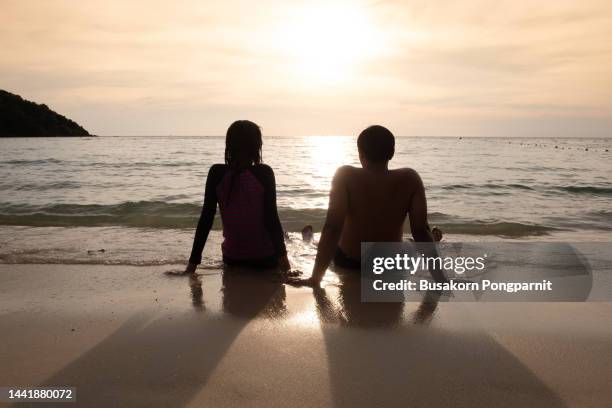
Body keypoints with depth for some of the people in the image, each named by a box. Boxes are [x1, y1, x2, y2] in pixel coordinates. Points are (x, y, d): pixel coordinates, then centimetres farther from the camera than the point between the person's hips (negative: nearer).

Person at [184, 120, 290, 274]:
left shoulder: (217, 173, -7)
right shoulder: (263, 172, -14)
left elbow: (206, 218, -7)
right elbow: (271, 218, -14)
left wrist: (194, 261, -2)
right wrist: (281, 254, -5)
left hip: (232, 257, 2)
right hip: (264, 257, -2)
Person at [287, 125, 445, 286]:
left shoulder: (346, 176, -22)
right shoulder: (410, 179, -18)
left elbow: (332, 228, -29)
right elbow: (421, 231, -20)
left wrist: (315, 277, -27)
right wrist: (438, 274, -13)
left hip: (347, 263, -1)